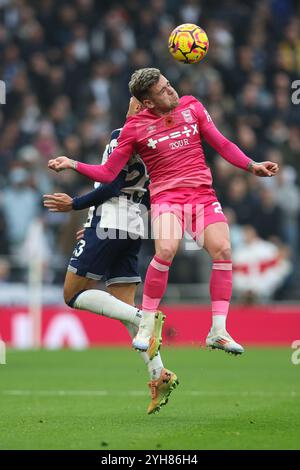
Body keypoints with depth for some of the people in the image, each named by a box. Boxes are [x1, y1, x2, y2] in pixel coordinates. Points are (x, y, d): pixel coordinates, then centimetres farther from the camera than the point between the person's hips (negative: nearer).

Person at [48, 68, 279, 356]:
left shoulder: (192, 106, 10)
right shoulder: (135, 127, 2)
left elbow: (222, 144, 17)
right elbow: (107, 173, 5)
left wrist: (252, 166, 8)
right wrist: (72, 165, -7)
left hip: (203, 193, 3)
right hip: (166, 195, -3)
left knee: (222, 249, -18)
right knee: (166, 250, -29)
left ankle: (218, 332, -10)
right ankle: (146, 328, -16)